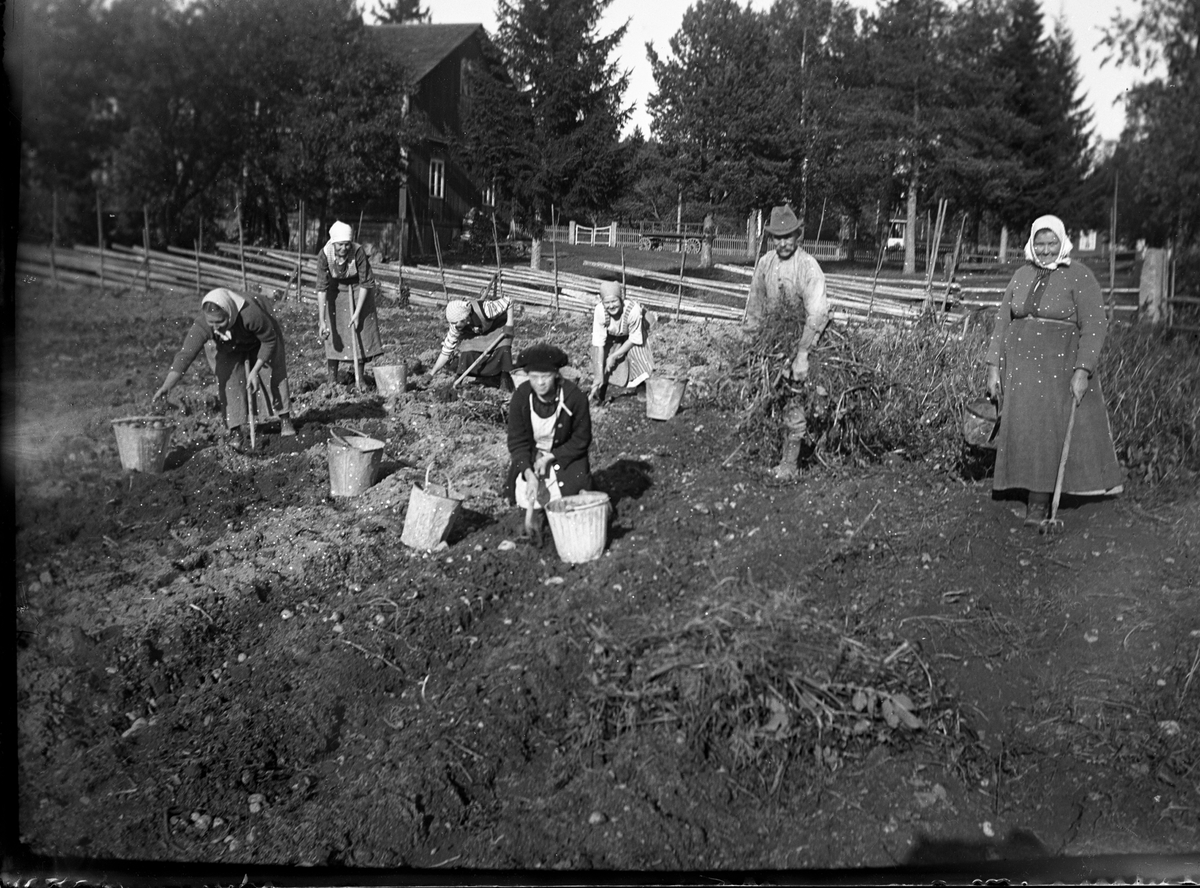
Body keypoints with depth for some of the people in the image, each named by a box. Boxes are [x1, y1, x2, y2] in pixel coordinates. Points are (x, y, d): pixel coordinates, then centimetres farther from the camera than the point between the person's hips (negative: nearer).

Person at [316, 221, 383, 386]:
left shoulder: (358, 252, -31)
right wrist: (321, 321, -34)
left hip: (358, 290, 0)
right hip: (335, 290, 0)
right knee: (333, 332, -2)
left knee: (361, 331, -2)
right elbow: (321, 287, -28)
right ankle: (332, 381, 6)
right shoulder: (324, 254, -29)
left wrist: (357, 313, -23)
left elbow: (366, 282, -22)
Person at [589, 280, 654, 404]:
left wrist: (614, 356, -24)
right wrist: (599, 375, -35)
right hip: (610, 337, 1)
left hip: (629, 338, -1)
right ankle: (597, 393, 14)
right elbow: (598, 343, -33)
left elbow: (634, 339, -23)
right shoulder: (600, 310, -38)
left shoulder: (633, 310, -41)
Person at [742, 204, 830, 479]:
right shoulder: (764, 263, 1)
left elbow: (817, 314, -25)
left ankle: (789, 464, 9)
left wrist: (802, 354, -31)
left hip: (798, 341, -5)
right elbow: (754, 305, 12)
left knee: (793, 403, -1)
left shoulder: (808, 266, -16)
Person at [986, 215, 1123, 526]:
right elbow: (1003, 322, 10)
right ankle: (1037, 501, 12)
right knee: (1028, 430, 3)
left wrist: (1082, 371, -20)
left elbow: (1094, 326, -11)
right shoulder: (1021, 276, 9)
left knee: (1062, 429, -2)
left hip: (1061, 366, -4)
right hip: (1022, 365, 4)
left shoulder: (1080, 277, -6)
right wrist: (994, 366, 4)